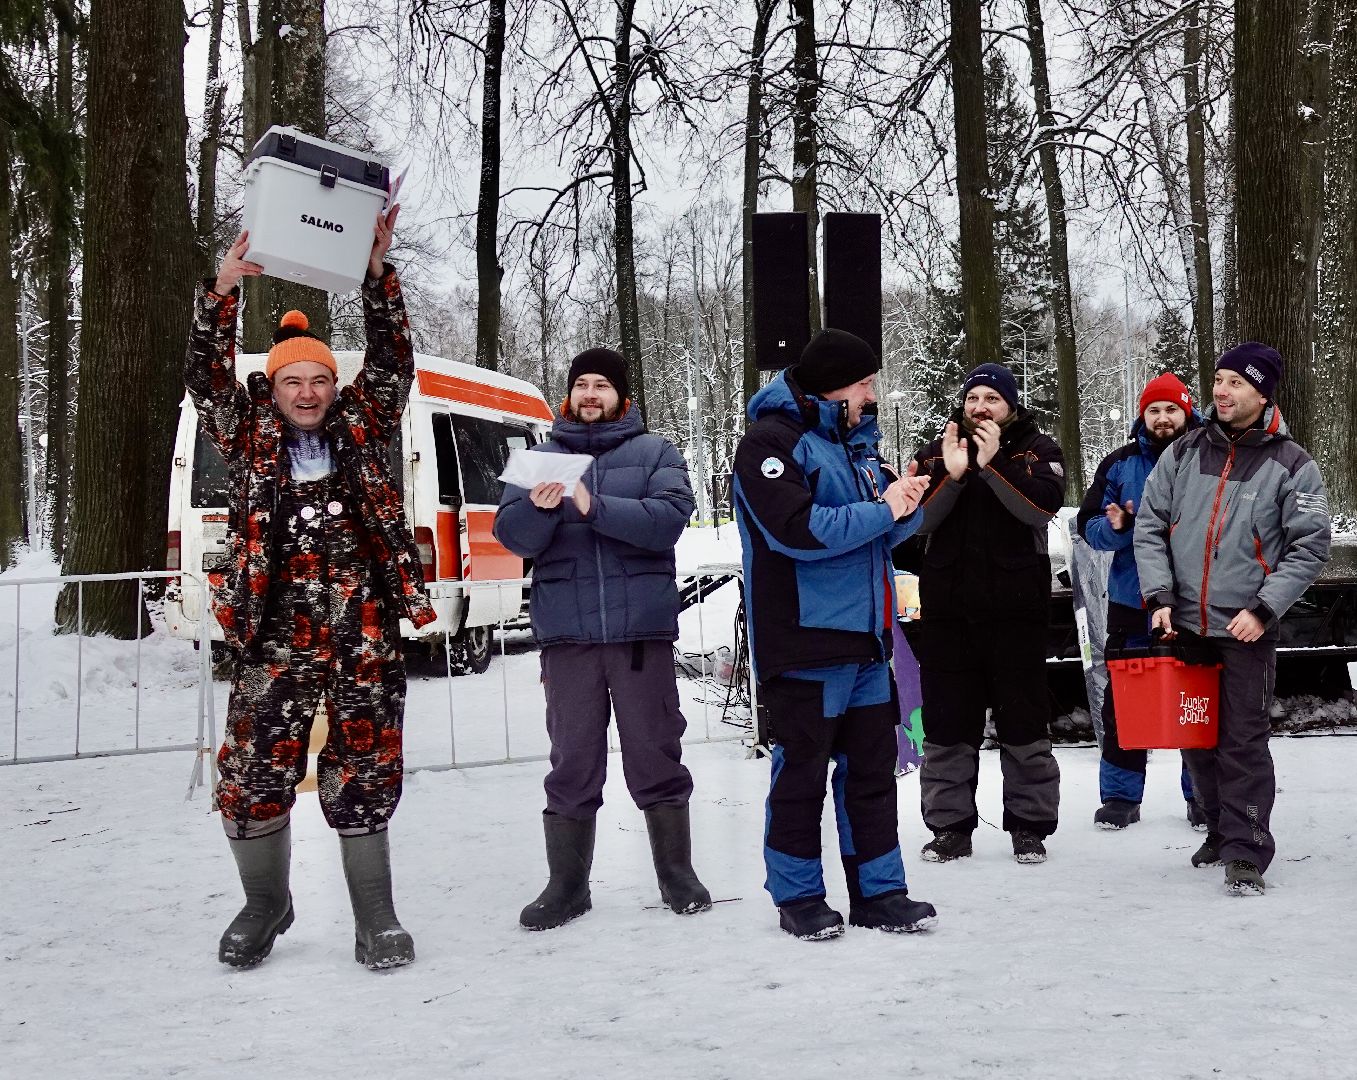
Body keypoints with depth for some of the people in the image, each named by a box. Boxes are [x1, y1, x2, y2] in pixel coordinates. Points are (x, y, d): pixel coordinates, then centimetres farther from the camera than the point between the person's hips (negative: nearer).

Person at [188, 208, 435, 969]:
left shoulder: (363, 430, 9)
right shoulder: (251, 438, 8)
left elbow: (392, 363, 1)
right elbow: (208, 378, -2)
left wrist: (378, 273, -9)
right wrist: (222, 293, -14)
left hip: (365, 639, 0)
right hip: (277, 641, 0)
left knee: (365, 777, 5)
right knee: (252, 777, 2)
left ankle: (375, 919, 18)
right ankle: (266, 903, 26)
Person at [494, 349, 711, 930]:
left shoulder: (655, 452, 7)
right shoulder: (539, 457, 13)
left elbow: (669, 518, -10)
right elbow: (511, 535, 2)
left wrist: (594, 506, -19)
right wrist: (539, 507, -20)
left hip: (642, 626, -1)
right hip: (566, 631, 1)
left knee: (656, 755, 5)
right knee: (572, 761, 5)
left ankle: (677, 875, 17)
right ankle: (567, 884, 13)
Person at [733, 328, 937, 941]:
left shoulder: (857, 441, 17)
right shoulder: (770, 442, -9)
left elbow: (887, 531, 21)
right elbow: (798, 529, -22)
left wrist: (906, 505, -2)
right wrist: (881, 510, -13)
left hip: (865, 639, 8)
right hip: (805, 642, -8)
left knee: (871, 765, 10)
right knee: (802, 771, 2)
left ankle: (879, 890, 19)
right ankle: (798, 897, 14)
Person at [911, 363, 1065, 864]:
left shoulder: (1037, 450, 4)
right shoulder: (936, 453, 10)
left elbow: (1042, 507, -14)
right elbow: (917, 521, -3)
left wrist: (992, 464, -21)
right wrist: (952, 476, -17)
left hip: (1016, 607, -2)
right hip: (948, 607, 2)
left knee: (1023, 721, 3)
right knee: (947, 720, 5)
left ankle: (1029, 825, 13)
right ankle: (950, 825, 15)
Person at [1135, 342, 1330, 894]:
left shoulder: (1291, 466, -5)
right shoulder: (1183, 453, 4)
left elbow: (1310, 547, -5)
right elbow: (1149, 526, 6)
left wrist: (1264, 609, -14)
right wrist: (1160, 597, -4)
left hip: (1246, 630, -4)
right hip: (1183, 624, 4)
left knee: (1243, 741, -6)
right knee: (1197, 739, 12)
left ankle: (1246, 852, -1)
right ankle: (1221, 831, 28)